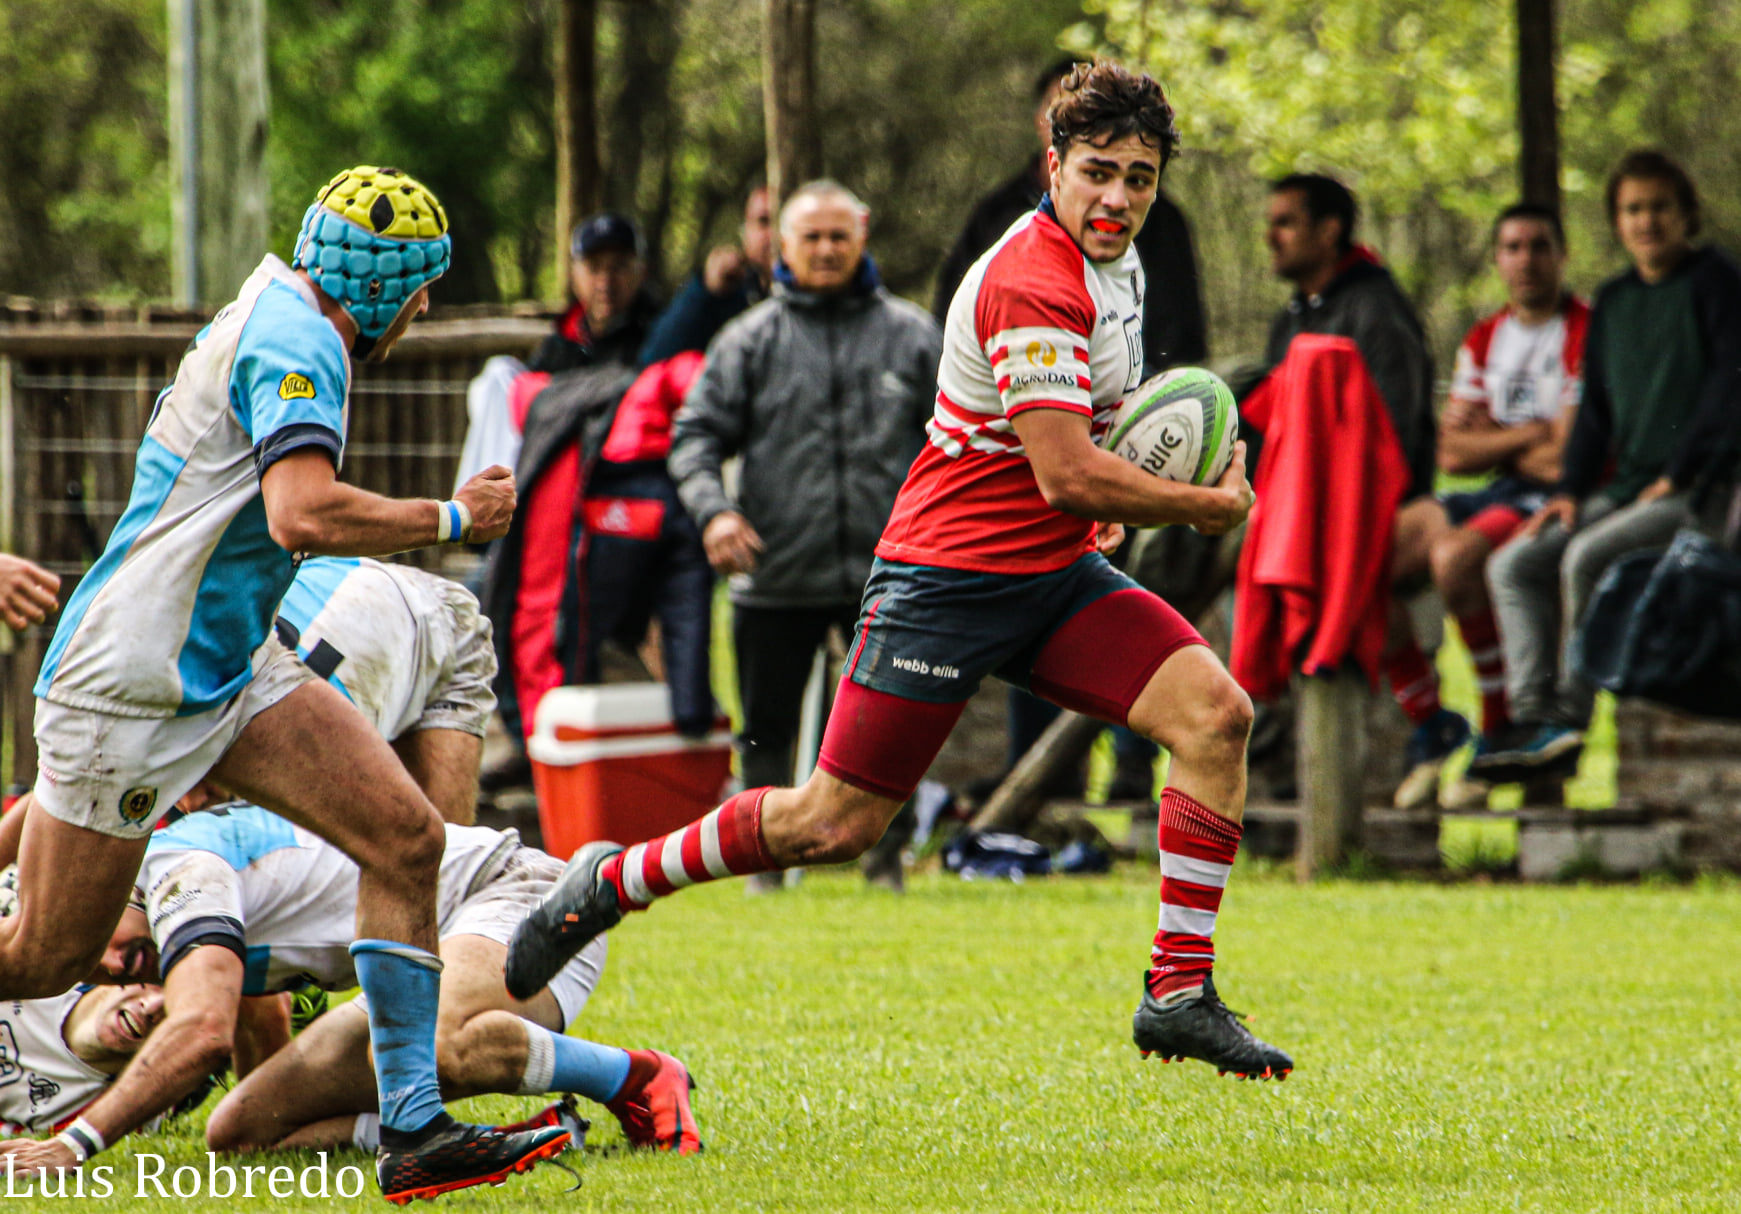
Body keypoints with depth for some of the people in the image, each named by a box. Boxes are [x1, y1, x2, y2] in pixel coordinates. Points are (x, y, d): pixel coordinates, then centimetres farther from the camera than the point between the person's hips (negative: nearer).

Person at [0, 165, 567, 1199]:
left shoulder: (280, 314, 12)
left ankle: (415, 1130, -9)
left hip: (233, 669, 10)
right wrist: (453, 519, -20)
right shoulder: (296, 345, -19)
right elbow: (303, 514, -33)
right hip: (130, 686, -10)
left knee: (406, 836, -7)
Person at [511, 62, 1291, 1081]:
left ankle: (1181, 996, -8)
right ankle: (610, 885, 17)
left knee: (1215, 713, -11)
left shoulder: (1117, 263, 9)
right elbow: (1068, 476, -27)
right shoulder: (1032, 283, -22)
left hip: (1057, 573, 8)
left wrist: (1118, 495, 9)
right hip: (949, 570, -8)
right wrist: (1207, 507, -14)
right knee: (839, 823, -5)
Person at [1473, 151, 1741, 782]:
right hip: (1625, 488, 8)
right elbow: (1597, 409, 21)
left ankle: (1568, 720, -22)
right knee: (1514, 564, -8)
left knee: (1586, 557, -29)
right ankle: (1532, 715, -19)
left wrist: (1677, 476, -16)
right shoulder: (1613, 301, 18)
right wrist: (1570, 489, 7)